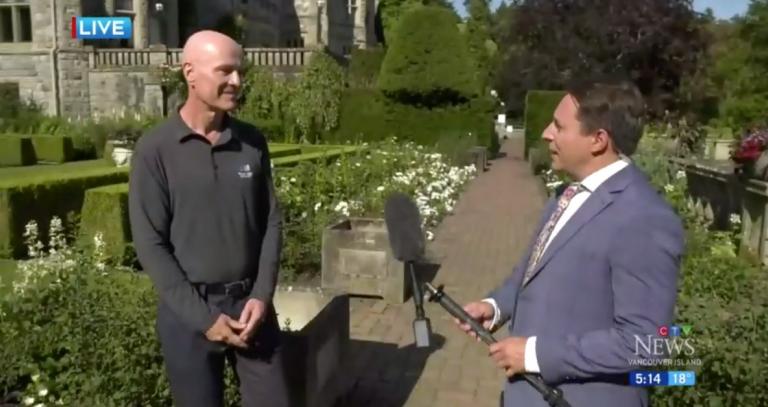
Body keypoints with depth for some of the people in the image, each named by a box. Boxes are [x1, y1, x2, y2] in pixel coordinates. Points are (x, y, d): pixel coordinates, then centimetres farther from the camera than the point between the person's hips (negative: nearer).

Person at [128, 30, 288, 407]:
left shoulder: (252, 142, 1)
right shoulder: (155, 150, -9)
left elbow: (271, 222, 5)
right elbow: (150, 244, -10)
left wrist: (262, 295, -6)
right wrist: (203, 317, -12)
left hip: (250, 302, 3)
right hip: (187, 310, -3)